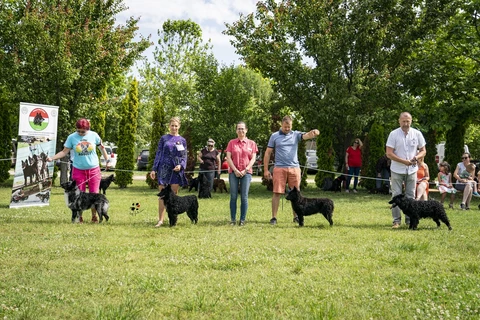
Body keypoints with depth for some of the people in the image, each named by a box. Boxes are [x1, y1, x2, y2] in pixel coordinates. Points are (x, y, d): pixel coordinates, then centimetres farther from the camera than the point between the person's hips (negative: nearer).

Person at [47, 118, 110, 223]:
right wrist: (52, 158, -16)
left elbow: (102, 148, 11)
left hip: (94, 169, 0)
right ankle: (79, 217, 11)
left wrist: (107, 160, 12)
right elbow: (64, 152, -4)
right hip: (78, 170, 0)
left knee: (94, 194, 2)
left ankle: (94, 216, 14)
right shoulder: (72, 137, -6)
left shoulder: (94, 135, -4)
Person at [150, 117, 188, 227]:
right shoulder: (164, 138, 7)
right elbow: (158, 154, 7)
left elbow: (184, 157, 10)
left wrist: (181, 165, -10)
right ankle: (161, 220, -2)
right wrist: (154, 169, 1)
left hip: (176, 170, 1)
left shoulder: (182, 140, 9)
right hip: (164, 168, -1)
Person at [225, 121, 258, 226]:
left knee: (244, 197, -1)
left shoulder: (251, 143, 8)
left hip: (246, 173, 0)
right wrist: (235, 170, -9)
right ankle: (233, 219, 4)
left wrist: (245, 170, -8)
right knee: (233, 196, 0)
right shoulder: (231, 142, 8)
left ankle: (242, 219, 4)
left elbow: (253, 158, 3)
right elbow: (228, 157, 2)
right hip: (233, 172, 0)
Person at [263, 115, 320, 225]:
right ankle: (274, 217, 3)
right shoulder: (274, 136, 5)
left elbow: (307, 135, -10)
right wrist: (266, 170, 0)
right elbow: (268, 153, 5)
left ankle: (296, 216, 18)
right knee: (277, 193, -2)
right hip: (279, 168, -2)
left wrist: (313, 133, -35)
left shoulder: (296, 134, 9)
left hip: (294, 168, 2)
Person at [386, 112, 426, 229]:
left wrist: (416, 157, -15)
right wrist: (404, 161, -19)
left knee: (411, 196, 7)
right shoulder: (394, 134, -7)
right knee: (396, 195, 0)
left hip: (412, 170, 2)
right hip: (397, 170, -2)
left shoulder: (417, 134, 0)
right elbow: (389, 153, -11)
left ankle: (410, 219, 15)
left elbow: (423, 151, 7)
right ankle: (396, 220, 4)